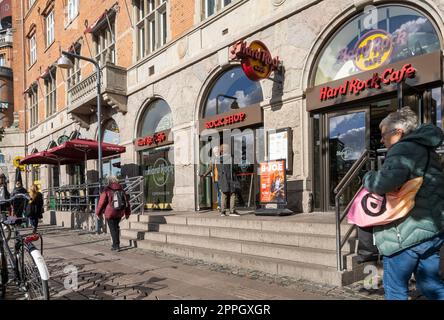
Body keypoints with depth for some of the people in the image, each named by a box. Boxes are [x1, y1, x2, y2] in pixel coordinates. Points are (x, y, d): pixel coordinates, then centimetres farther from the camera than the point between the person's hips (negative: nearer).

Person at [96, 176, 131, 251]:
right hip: (119, 213, 5)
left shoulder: (107, 190, -12)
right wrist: (127, 213, 17)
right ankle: (115, 244, 26)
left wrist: (98, 213, 5)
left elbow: (102, 202, -9)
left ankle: (116, 246, 4)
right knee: (116, 227, 22)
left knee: (113, 229, 5)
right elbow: (126, 201, 6)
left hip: (110, 213, -4)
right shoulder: (121, 189, 1)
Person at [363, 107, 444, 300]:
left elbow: (385, 182, -33)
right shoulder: (426, 150, 16)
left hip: (407, 233, -9)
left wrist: (368, 178, -11)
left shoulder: (404, 149, -16)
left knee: (395, 288, 6)